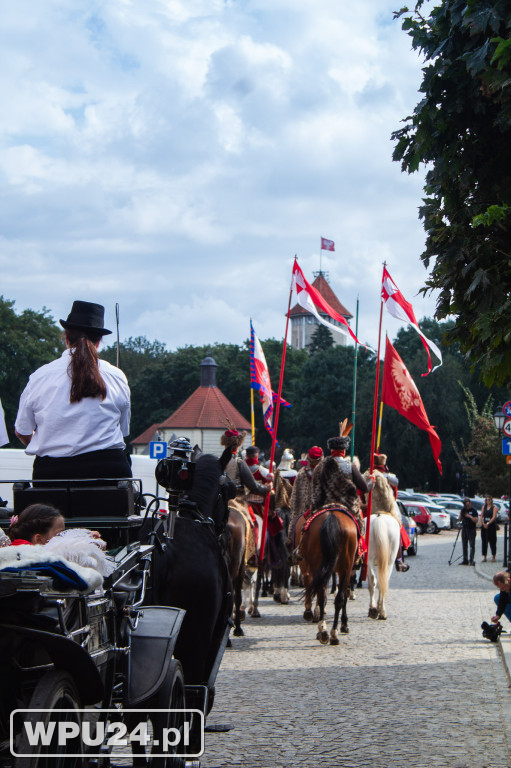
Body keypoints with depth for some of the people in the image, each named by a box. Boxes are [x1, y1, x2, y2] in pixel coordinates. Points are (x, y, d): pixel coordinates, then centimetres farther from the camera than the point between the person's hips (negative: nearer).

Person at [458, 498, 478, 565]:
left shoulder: (473, 511, -3)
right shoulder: (463, 510, 11)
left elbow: (476, 520, -9)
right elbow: (459, 519, 9)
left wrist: (470, 516, -19)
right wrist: (460, 513, -5)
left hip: (471, 530, -5)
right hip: (464, 529, 5)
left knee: (472, 545, -6)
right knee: (464, 545, 8)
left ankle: (471, 561, -6)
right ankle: (465, 560, 14)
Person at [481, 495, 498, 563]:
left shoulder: (494, 508, 1)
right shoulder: (483, 507, 12)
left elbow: (494, 517, -8)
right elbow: (481, 516, 7)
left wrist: (488, 524, -17)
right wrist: (484, 524, -8)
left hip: (491, 526, -4)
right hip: (484, 526, 4)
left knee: (492, 541, -2)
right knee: (484, 541, 2)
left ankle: (493, 557, 5)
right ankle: (484, 556, 7)